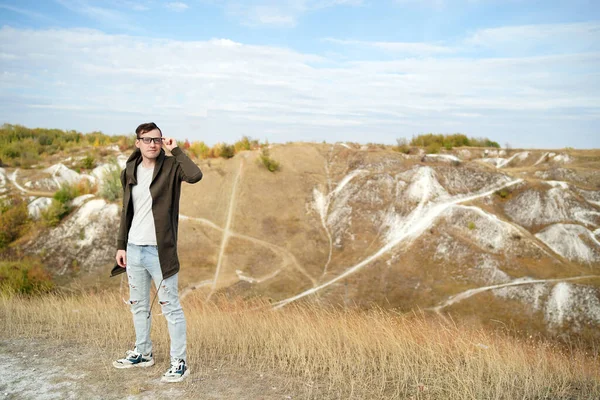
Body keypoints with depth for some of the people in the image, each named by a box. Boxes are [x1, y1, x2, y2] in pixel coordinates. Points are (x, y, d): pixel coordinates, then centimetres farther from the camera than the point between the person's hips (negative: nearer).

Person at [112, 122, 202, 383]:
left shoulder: (171, 167, -8)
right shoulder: (130, 172, 8)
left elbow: (195, 175, -30)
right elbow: (127, 212, 13)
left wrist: (175, 150, -20)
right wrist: (121, 245, 10)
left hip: (160, 251, -6)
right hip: (133, 250, 6)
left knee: (170, 307, 0)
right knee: (138, 305, 18)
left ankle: (179, 362, 10)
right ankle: (143, 353, 35)